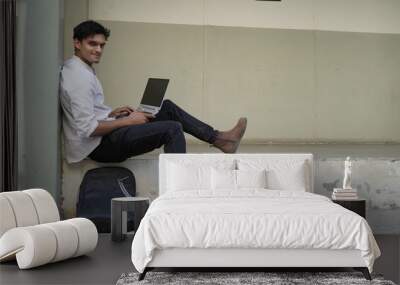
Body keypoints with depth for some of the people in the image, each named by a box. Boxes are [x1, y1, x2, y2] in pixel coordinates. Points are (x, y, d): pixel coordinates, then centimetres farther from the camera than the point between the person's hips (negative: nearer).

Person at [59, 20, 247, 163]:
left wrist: (112, 114, 8)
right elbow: (87, 129, -25)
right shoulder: (80, 77, -19)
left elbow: (87, 114, 21)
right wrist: (127, 121, -16)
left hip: (103, 137, 10)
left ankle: (217, 138, 11)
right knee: (172, 128, -19)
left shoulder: (78, 69, 14)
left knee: (167, 107, 11)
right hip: (99, 145, -10)